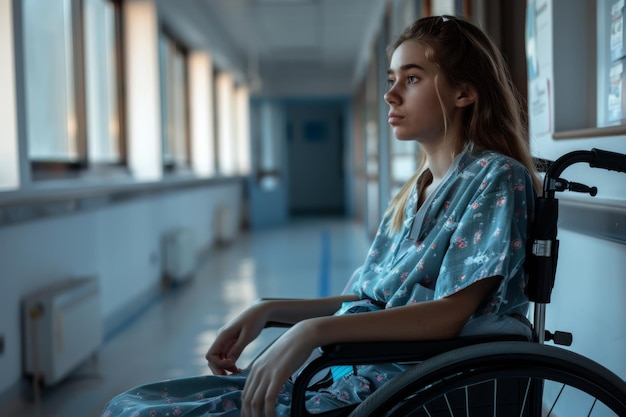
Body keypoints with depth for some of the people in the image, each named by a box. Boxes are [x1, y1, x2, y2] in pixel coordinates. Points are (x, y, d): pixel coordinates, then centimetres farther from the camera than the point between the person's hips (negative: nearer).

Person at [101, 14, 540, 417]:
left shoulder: (495, 177, -7)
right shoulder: (413, 194, 18)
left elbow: (450, 313, -19)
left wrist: (314, 331, -26)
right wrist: (268, 311, 6)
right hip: (347, 377, 8)